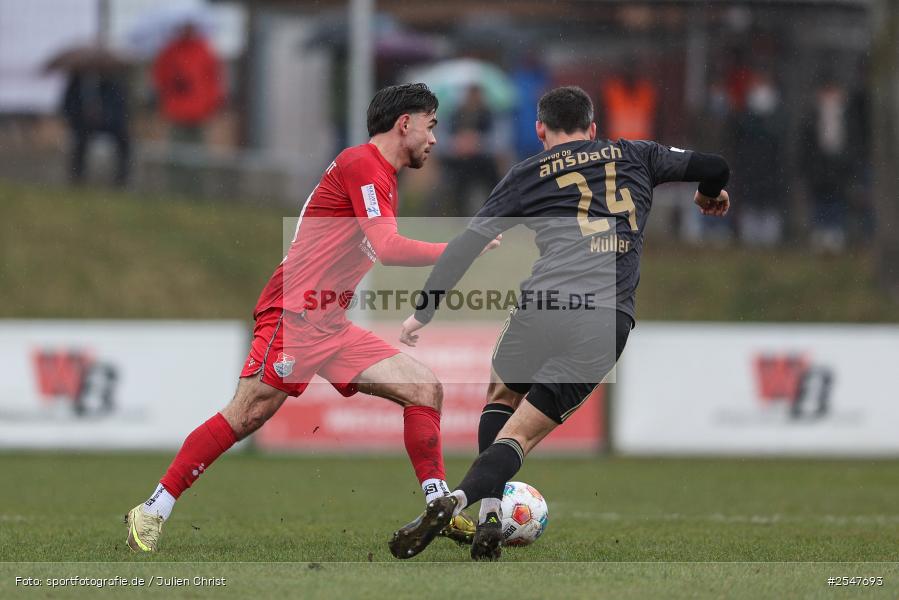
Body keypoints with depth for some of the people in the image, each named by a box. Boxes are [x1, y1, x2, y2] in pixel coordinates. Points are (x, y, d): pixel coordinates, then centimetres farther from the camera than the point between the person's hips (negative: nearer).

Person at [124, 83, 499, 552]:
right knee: (247, 415, -15)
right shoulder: (361, 163, -9)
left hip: (331, 327, 10)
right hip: (295, 315, -10)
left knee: (425, 390, 1)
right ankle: (151, 512, -8)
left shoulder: (382, 178, 21)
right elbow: (386, 248, -18)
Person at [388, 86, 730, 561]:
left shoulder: (528, 175, 15)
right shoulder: (633, 156, 19)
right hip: (609, 322, 1)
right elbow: (714, 168, 17)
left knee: (502, 396, 28)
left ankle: (489, 511, 8)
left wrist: (423, 312, 14)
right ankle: (458, 499, -22)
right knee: (521, 434, 5)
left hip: (543, 309, 0)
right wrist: (710, 195, 41)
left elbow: (467, 245, 10)